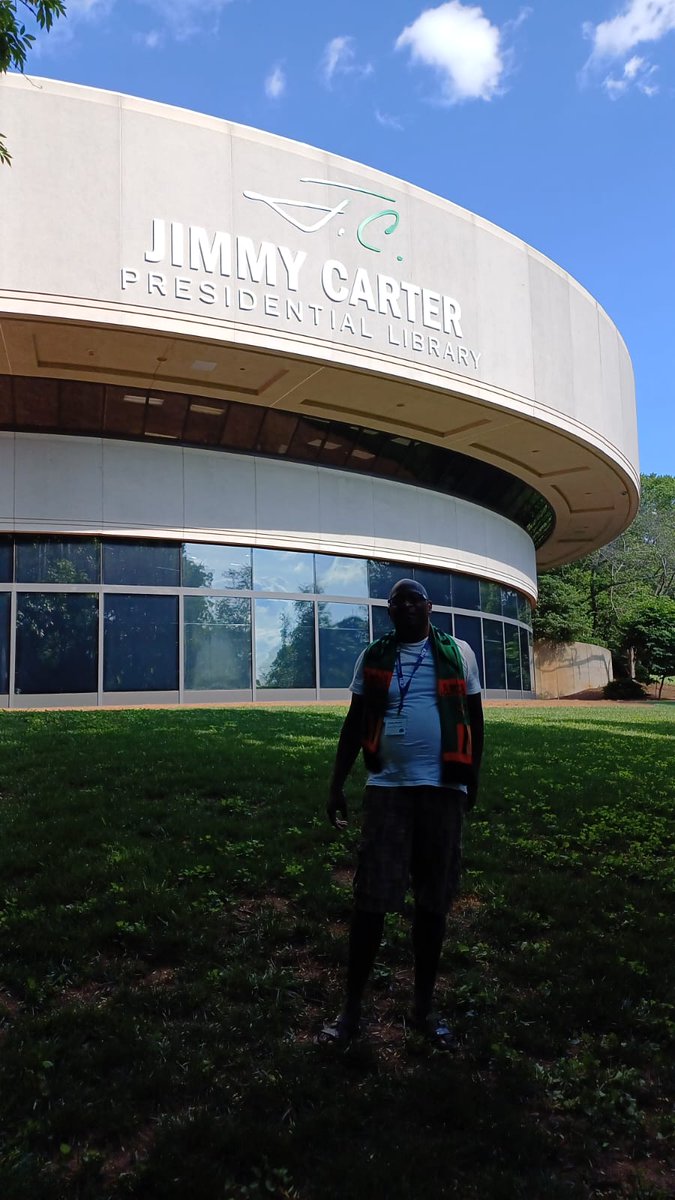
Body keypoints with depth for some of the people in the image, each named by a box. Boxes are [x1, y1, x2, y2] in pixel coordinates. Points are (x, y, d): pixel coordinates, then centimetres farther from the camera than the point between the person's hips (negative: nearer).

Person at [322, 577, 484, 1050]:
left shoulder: (458, 653, 6)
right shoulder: (373, 657, 6)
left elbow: (475, 718, 11)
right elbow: (354, 723, 9)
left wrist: (472, 779, 9)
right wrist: (337, 783, 4)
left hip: (443, 789, 1)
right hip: (387, 788, 0)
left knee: (433, 901, 10)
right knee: (371, 899, 0)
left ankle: (424, 1005, 25)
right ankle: (352, 1007, 14)